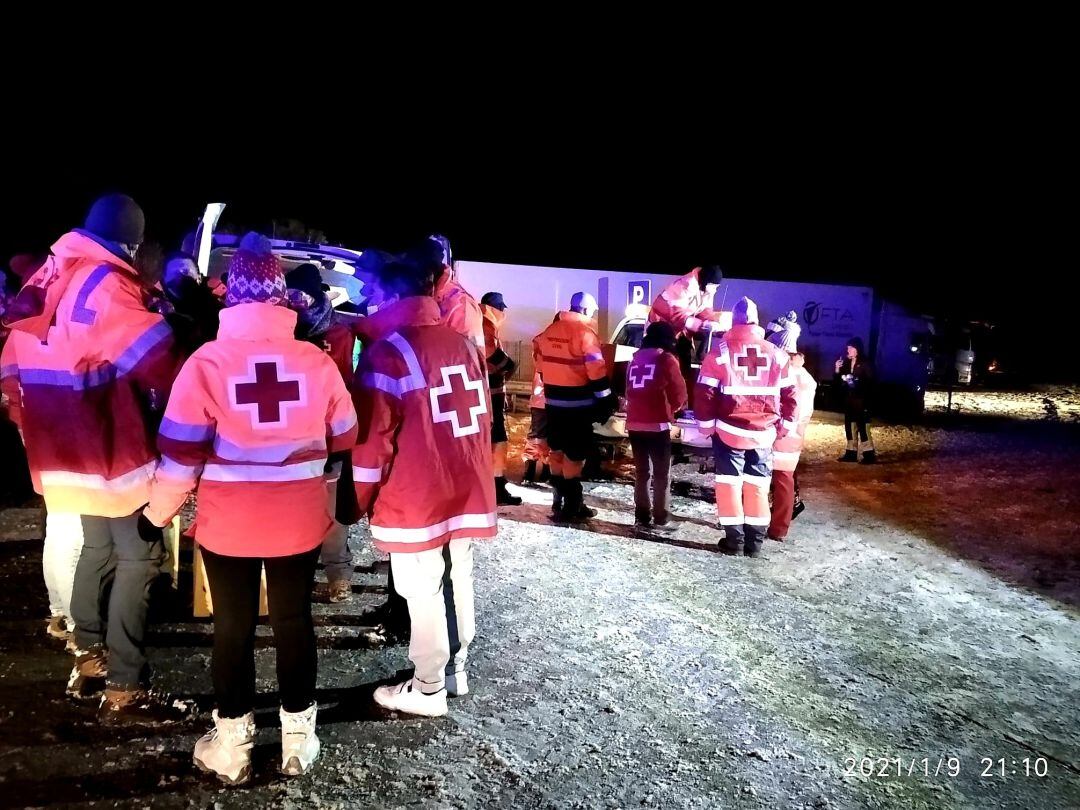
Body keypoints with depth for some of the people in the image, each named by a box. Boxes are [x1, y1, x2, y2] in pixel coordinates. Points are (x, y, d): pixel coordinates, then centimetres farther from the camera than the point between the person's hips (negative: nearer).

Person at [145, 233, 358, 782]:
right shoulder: (317, 361, -9)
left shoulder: (207, 361, -13)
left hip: (227, 525, -1)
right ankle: (298, 737, 29)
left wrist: (160, 511, 6)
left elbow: (180, 454, -11)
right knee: (294, 621, 16)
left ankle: (232, 744, 29)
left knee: (232, 627, 15)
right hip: (300, 523, 1)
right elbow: (346, 438, 5)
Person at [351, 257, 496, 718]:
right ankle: (456, 670, 33)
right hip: (468, 491, 7)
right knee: (458, 582, 18)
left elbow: (373, 435, -13)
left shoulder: (388, 350, -13)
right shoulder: (464, 343, 8)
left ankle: (427, 690, 18)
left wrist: (362, 500, -2)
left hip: (417, 498, -7)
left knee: (423, 593, 5)